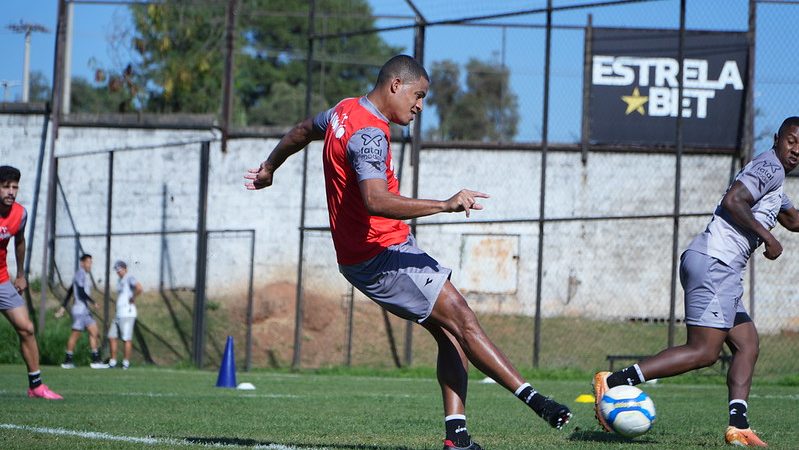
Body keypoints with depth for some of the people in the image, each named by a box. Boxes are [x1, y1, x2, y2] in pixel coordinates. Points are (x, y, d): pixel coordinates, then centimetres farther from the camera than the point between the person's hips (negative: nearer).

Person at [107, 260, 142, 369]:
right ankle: (113, 362, 14)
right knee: (111, 337, 9)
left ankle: (126, 363, -2)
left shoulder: (129, 278, -10)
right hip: (118, 314, 10)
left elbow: (139, 288, -29)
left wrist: (133, 298, -16)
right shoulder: (119, 281, 18)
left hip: (127, 314, -10)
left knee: (126, 339, -6)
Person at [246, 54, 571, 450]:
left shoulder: (344, 112, 13)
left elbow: (302, 131, 34)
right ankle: (532, 399, -19)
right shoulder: (369, 134, -20)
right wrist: (445, 206, -39)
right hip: (381, 256, -10)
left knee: (448, 332, 3)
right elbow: (376, 201, -35)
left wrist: (268, 169, 53)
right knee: (460, 318, -15)